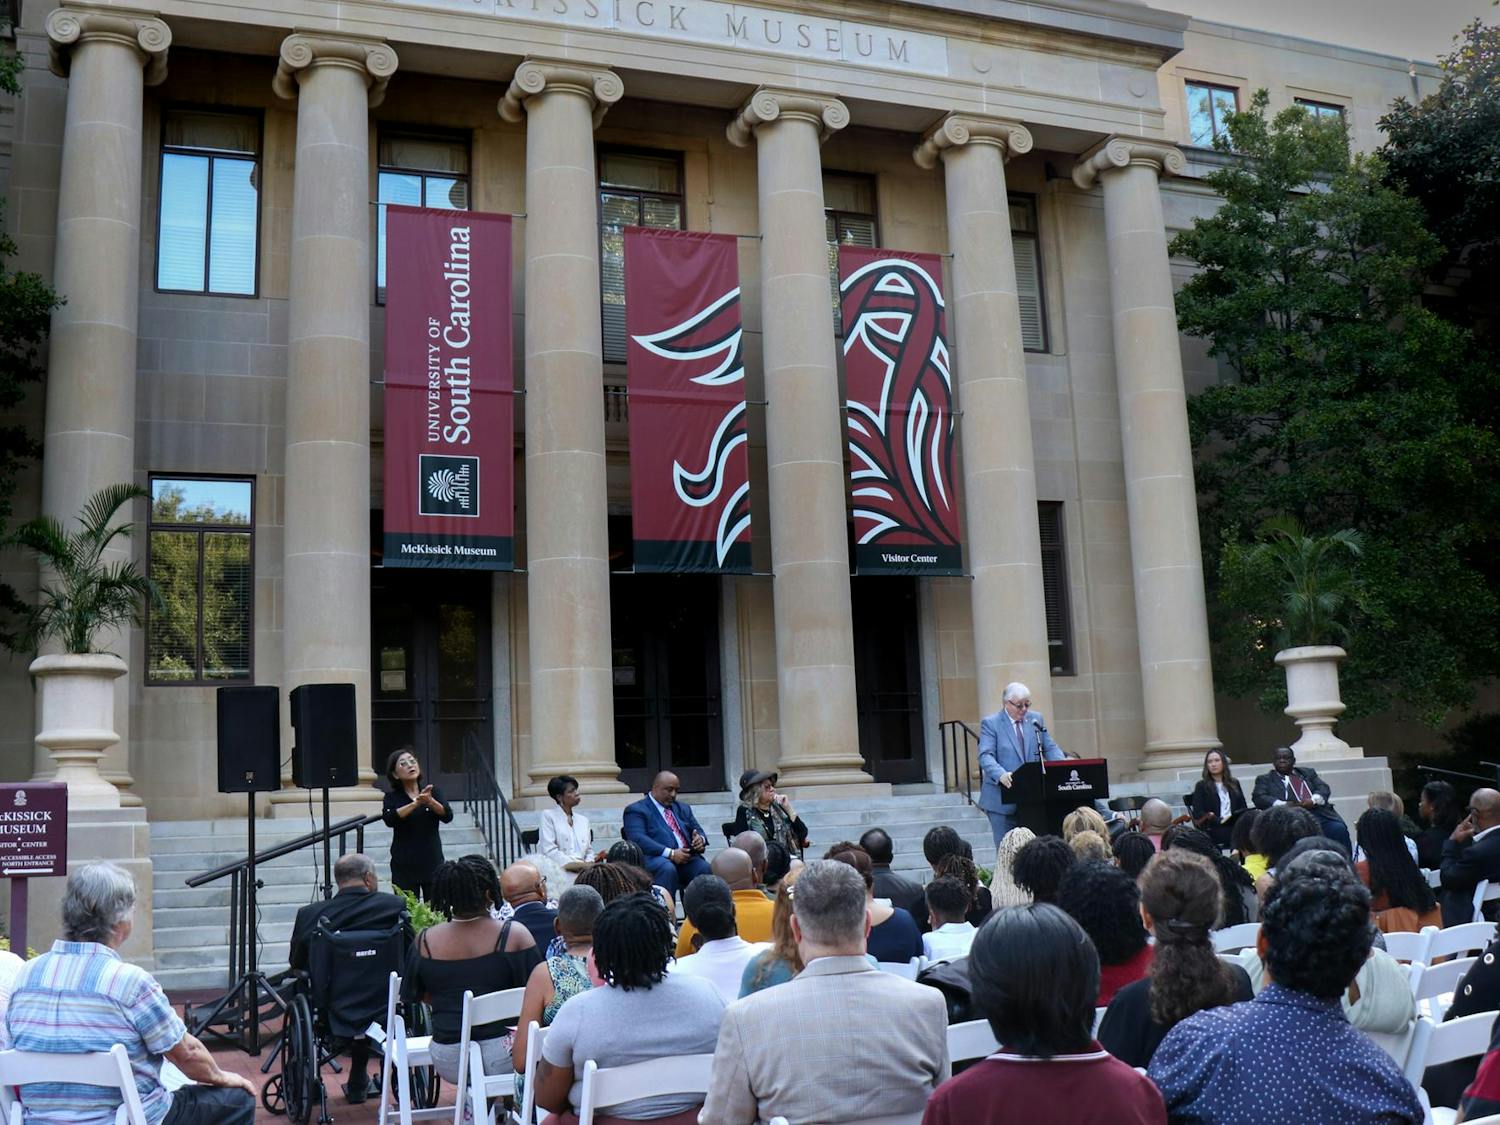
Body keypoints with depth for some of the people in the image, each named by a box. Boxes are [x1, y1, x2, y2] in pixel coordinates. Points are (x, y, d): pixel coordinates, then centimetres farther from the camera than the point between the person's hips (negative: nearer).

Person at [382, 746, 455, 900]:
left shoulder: (434, 792, 7)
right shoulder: (392, 798, 3)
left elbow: (447, 816, -7)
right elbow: (389, 819, -16)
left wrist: (430, 801, -25)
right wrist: (416, 803, -25)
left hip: (433, 863, 1)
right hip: (405, 866, -1)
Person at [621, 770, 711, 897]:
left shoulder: (682, 808, 27)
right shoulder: (636, 810, 6)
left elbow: (698, 831, 27)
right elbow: (638, 839, -9)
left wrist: (700, 839, 0)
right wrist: (671, 853, -19)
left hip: (687, 857, 5)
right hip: (655, 857, -5)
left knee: (705, 868, -27)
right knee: (667, 869, -38)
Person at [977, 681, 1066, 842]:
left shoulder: (1036, 719, 13)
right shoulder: (990, 723, -1)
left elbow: (1050, 748, 13)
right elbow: (986, 756, -11)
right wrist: (1001, 775, -30)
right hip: (1003, 800, -3)